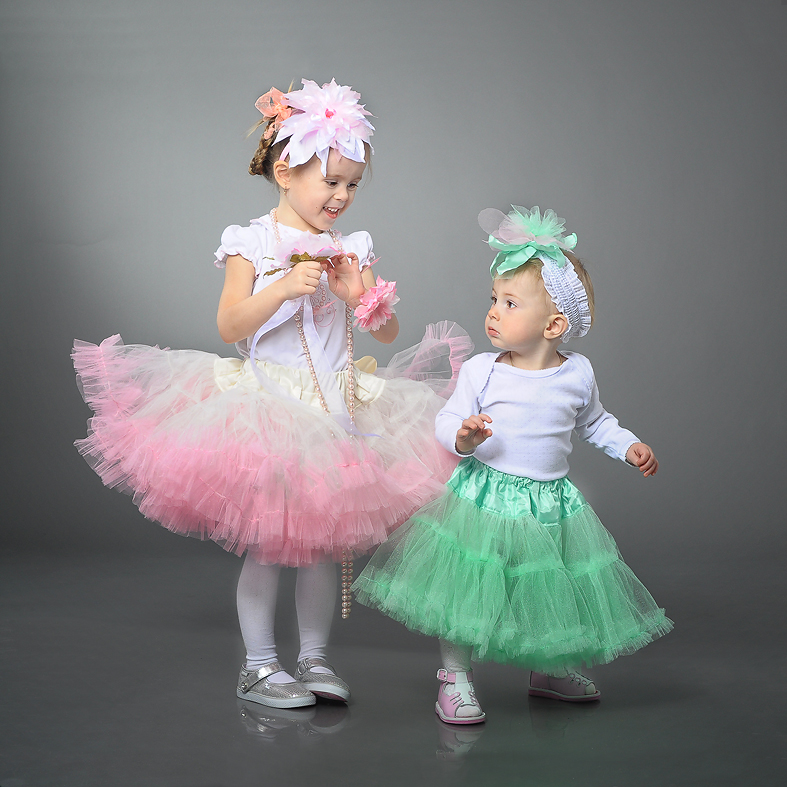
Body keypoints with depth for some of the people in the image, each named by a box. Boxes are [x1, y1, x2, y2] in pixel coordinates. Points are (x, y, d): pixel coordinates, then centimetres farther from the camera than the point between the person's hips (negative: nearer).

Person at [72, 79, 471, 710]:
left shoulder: (350, 250, 7)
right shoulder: (252, 244, -3)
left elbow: (388, 332, 8)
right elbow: (230, 327, -10)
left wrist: (361, 293, -12)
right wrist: (283, 287, -23)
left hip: (336, 411, 4)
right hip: (268, 411, -4)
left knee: (322, 541, 9)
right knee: (267, 544, 2)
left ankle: (314, 658, 22)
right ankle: (259, 665, 15)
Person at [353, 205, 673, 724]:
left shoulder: (578, 374, -1)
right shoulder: (481, 371, -9)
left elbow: (593, 422, 17)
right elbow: (447, 420, -5)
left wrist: (628, 446, 5)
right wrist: (462, 437, -26)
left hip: (551, 503, 3)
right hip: (485, 496, -3)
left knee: (555, 593, 14)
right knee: (465, 588, -2)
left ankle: (549, 671, 38)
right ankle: (456, 677, 15)